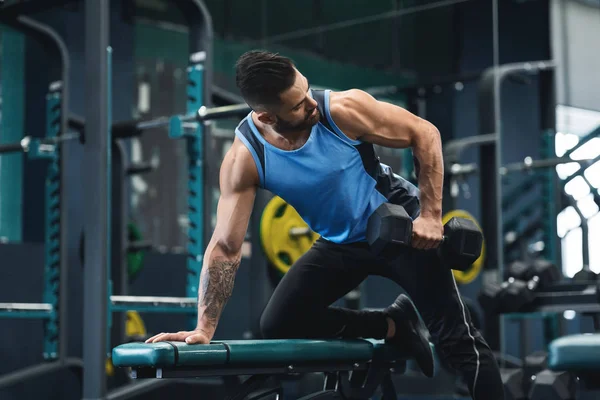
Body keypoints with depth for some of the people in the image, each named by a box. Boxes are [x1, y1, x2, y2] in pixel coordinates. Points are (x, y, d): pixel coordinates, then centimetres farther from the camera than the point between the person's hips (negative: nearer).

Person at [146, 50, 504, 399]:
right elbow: (225, 247, -21)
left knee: (458, 340, -10)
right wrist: (205, 328, -28)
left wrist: (431, 215, -20)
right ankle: (394, 326, 10)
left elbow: (425, 133, -15)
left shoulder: (344, 109, -27)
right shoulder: (244, 160, -23)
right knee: (279, 325, -6)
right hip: (339, 244, 3)